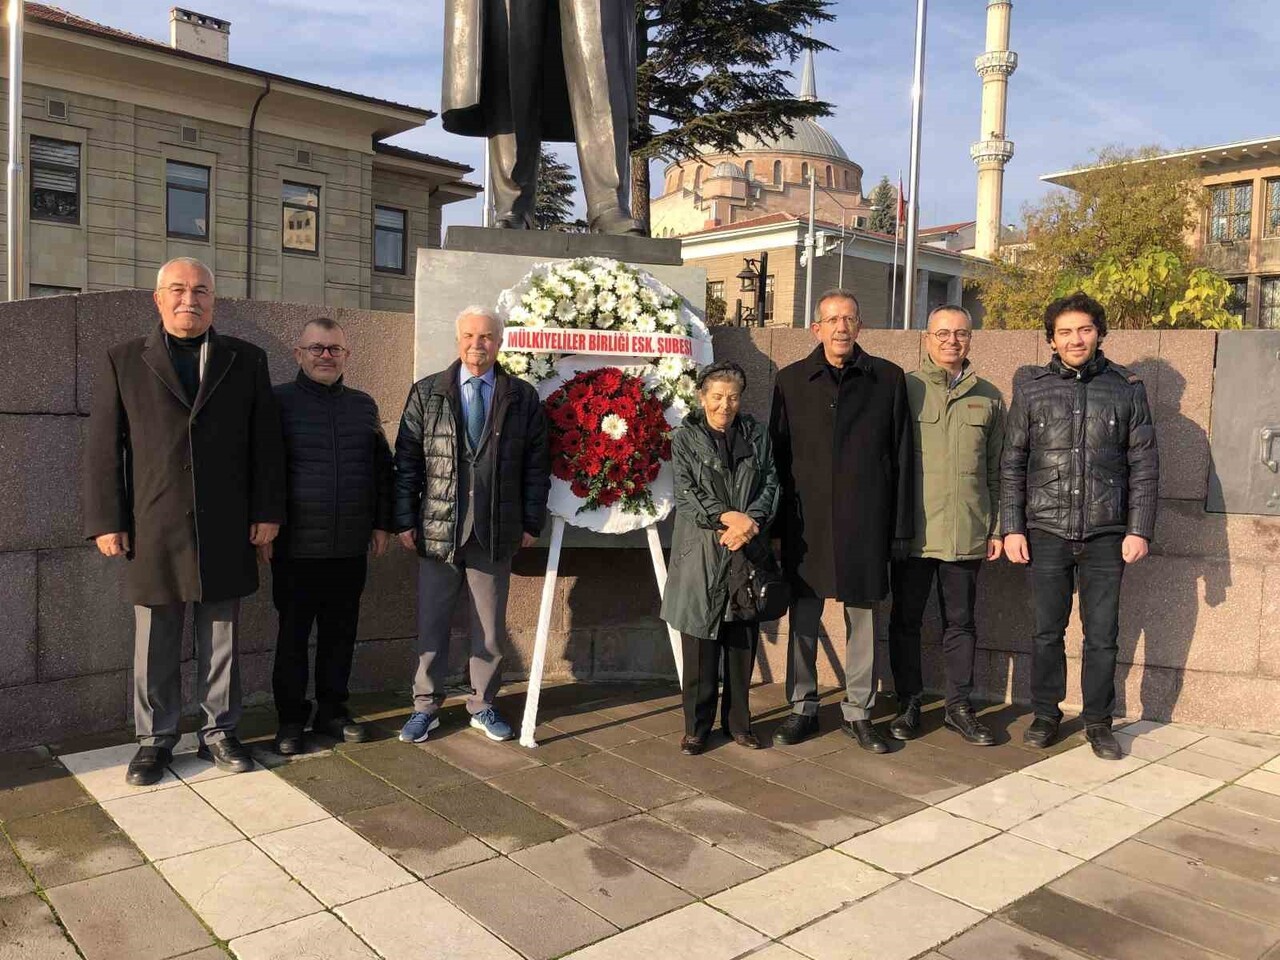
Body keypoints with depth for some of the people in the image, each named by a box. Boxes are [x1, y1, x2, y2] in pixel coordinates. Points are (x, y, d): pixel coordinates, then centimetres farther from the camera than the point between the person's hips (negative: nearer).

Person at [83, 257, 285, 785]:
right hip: (152, 529, 0)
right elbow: (104, 447, 3)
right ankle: (155, 738, 23)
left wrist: (266, 511, 0)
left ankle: (219, 732, 22)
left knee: (220, 640, 9)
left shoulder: (246, 360, 7)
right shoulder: (122, 361, 5)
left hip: (226, 530, 1)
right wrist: (106, 521, -3)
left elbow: (265, 442, 5)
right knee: (155, 645, 9)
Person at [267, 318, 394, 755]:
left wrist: (382, 524, 11)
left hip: (350, 547, 4)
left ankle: (332, 710, 24)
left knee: (340, 632, 10)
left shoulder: (364, 406, 11)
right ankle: (291, 719, 18)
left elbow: (383, 469, 16)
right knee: (293, 633, 5)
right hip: (296, 546, -3)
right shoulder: (279, 402, -1)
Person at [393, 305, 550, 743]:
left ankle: (483, 705, 26)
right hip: (437, 528, 0)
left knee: (490, 627, 11)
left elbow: (536, 465, 4)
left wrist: (531, 522, 0)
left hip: (496, 532, 1)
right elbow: (407, 461, 2)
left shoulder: (523, 398, 3)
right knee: (431, 623, 8)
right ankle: (425, 706, 23)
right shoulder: (426, 393, 3)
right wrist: (405, 520, -3)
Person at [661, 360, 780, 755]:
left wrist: (750, 520, -12)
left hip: (748, 549, 3)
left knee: (743, 641, 9)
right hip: (701, 551, -2)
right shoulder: (685, 437, 2)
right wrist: (727, 517, -17)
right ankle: (697, 726, 14)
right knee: (700, 643, 2)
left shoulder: (757, 435, 10)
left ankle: (738, 721, 22)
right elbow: (687, 491, -5)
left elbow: (771, 483, 5)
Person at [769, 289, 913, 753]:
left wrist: (899, 523, 1)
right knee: (803, 616, 7)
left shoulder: (888, 379, 5)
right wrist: (778, 519, 2)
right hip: (806, 521, 1)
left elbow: (901, 454, 5)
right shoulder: (791, 380, 6)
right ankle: (803, 708, 20)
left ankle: (858, 711, 20)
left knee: (862, 618, 7)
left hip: (864, 521, 0)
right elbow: (778, 454, 7)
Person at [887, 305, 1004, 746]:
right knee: (906, 619, 7)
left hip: (967, 532, 2)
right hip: (912, 529, -2)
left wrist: (996, 529, 9)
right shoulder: (904, 388, 1)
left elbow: (996, 470, 13)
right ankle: (908, 705, 20)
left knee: (960, 621, 11)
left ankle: (959, 705, 22)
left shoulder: (988, 398, 10)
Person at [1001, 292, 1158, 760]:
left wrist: (1139, 529, -2)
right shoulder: (1031, 388, 4)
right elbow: (1012, 463, 4)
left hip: (1106, 534, 0)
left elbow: (1144, 464, 4)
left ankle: (1099, 721, 21)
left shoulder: (1126, 388, 4)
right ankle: (1045, 714, 23)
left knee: (1102, 634, 6)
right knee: (1047, 631, 8)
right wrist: (1012, 528, -1)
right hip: (1046, 531, 0)